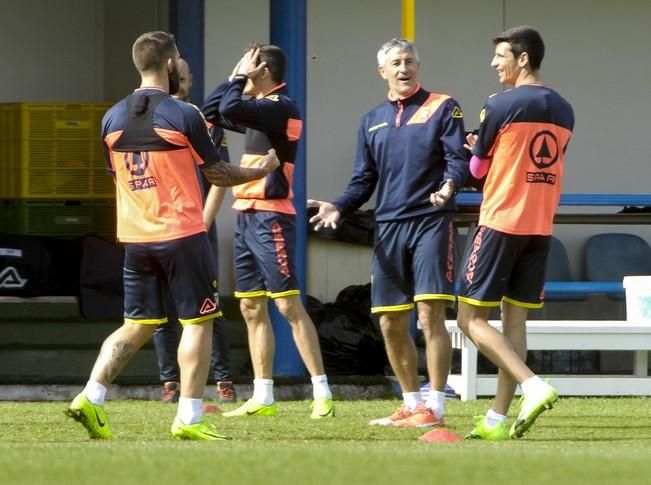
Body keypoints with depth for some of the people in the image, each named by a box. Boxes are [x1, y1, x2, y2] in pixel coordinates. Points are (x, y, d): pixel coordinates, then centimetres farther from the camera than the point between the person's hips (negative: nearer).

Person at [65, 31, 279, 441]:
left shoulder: (112, 119, 5)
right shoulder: (183, 116, -11)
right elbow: (218, 174, -3)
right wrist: (262, 170, 14)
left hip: (135, 238, 6)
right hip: (182, 235, -6)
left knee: (138, 325, 13)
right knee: (198, 322, 4)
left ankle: (90, 398, 0)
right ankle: (189, 419, 0)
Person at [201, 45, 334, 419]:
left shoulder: (281, 106, -12)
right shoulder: (260, 108, 16)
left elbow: (230, 110, -25)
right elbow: (211, 112, 24)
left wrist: (241, 77, -9)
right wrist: (234, 77, 14)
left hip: (270, 217, -10)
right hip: (247, 216, 10)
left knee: (289, 305, -12)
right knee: (252, 308, 9)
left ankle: (323, 393, -13)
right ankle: (263, 398, 12)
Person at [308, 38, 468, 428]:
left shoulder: (442, 108, 3)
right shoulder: (373, 121, 17)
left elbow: (458, 159, -6)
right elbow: (364, 180, 18)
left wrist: (450, 184, -28)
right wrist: (339, 207, -1)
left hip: (431, 222, -5)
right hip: (389, 227, 6)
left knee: (431, 314, -12)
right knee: (391, 324, 7)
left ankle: (435, 407, -9)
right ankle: (412, 403, 20)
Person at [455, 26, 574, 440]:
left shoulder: (500, 106, -11)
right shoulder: (563, 111, 9)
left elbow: (478, 168, 0)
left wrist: (477, 151, 21)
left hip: (501, 223, -7)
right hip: (541, 229, 7)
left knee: (472, 318, -2)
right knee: (515, 319, 9)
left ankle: (533, 386, -19)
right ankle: (498, 419, 8)